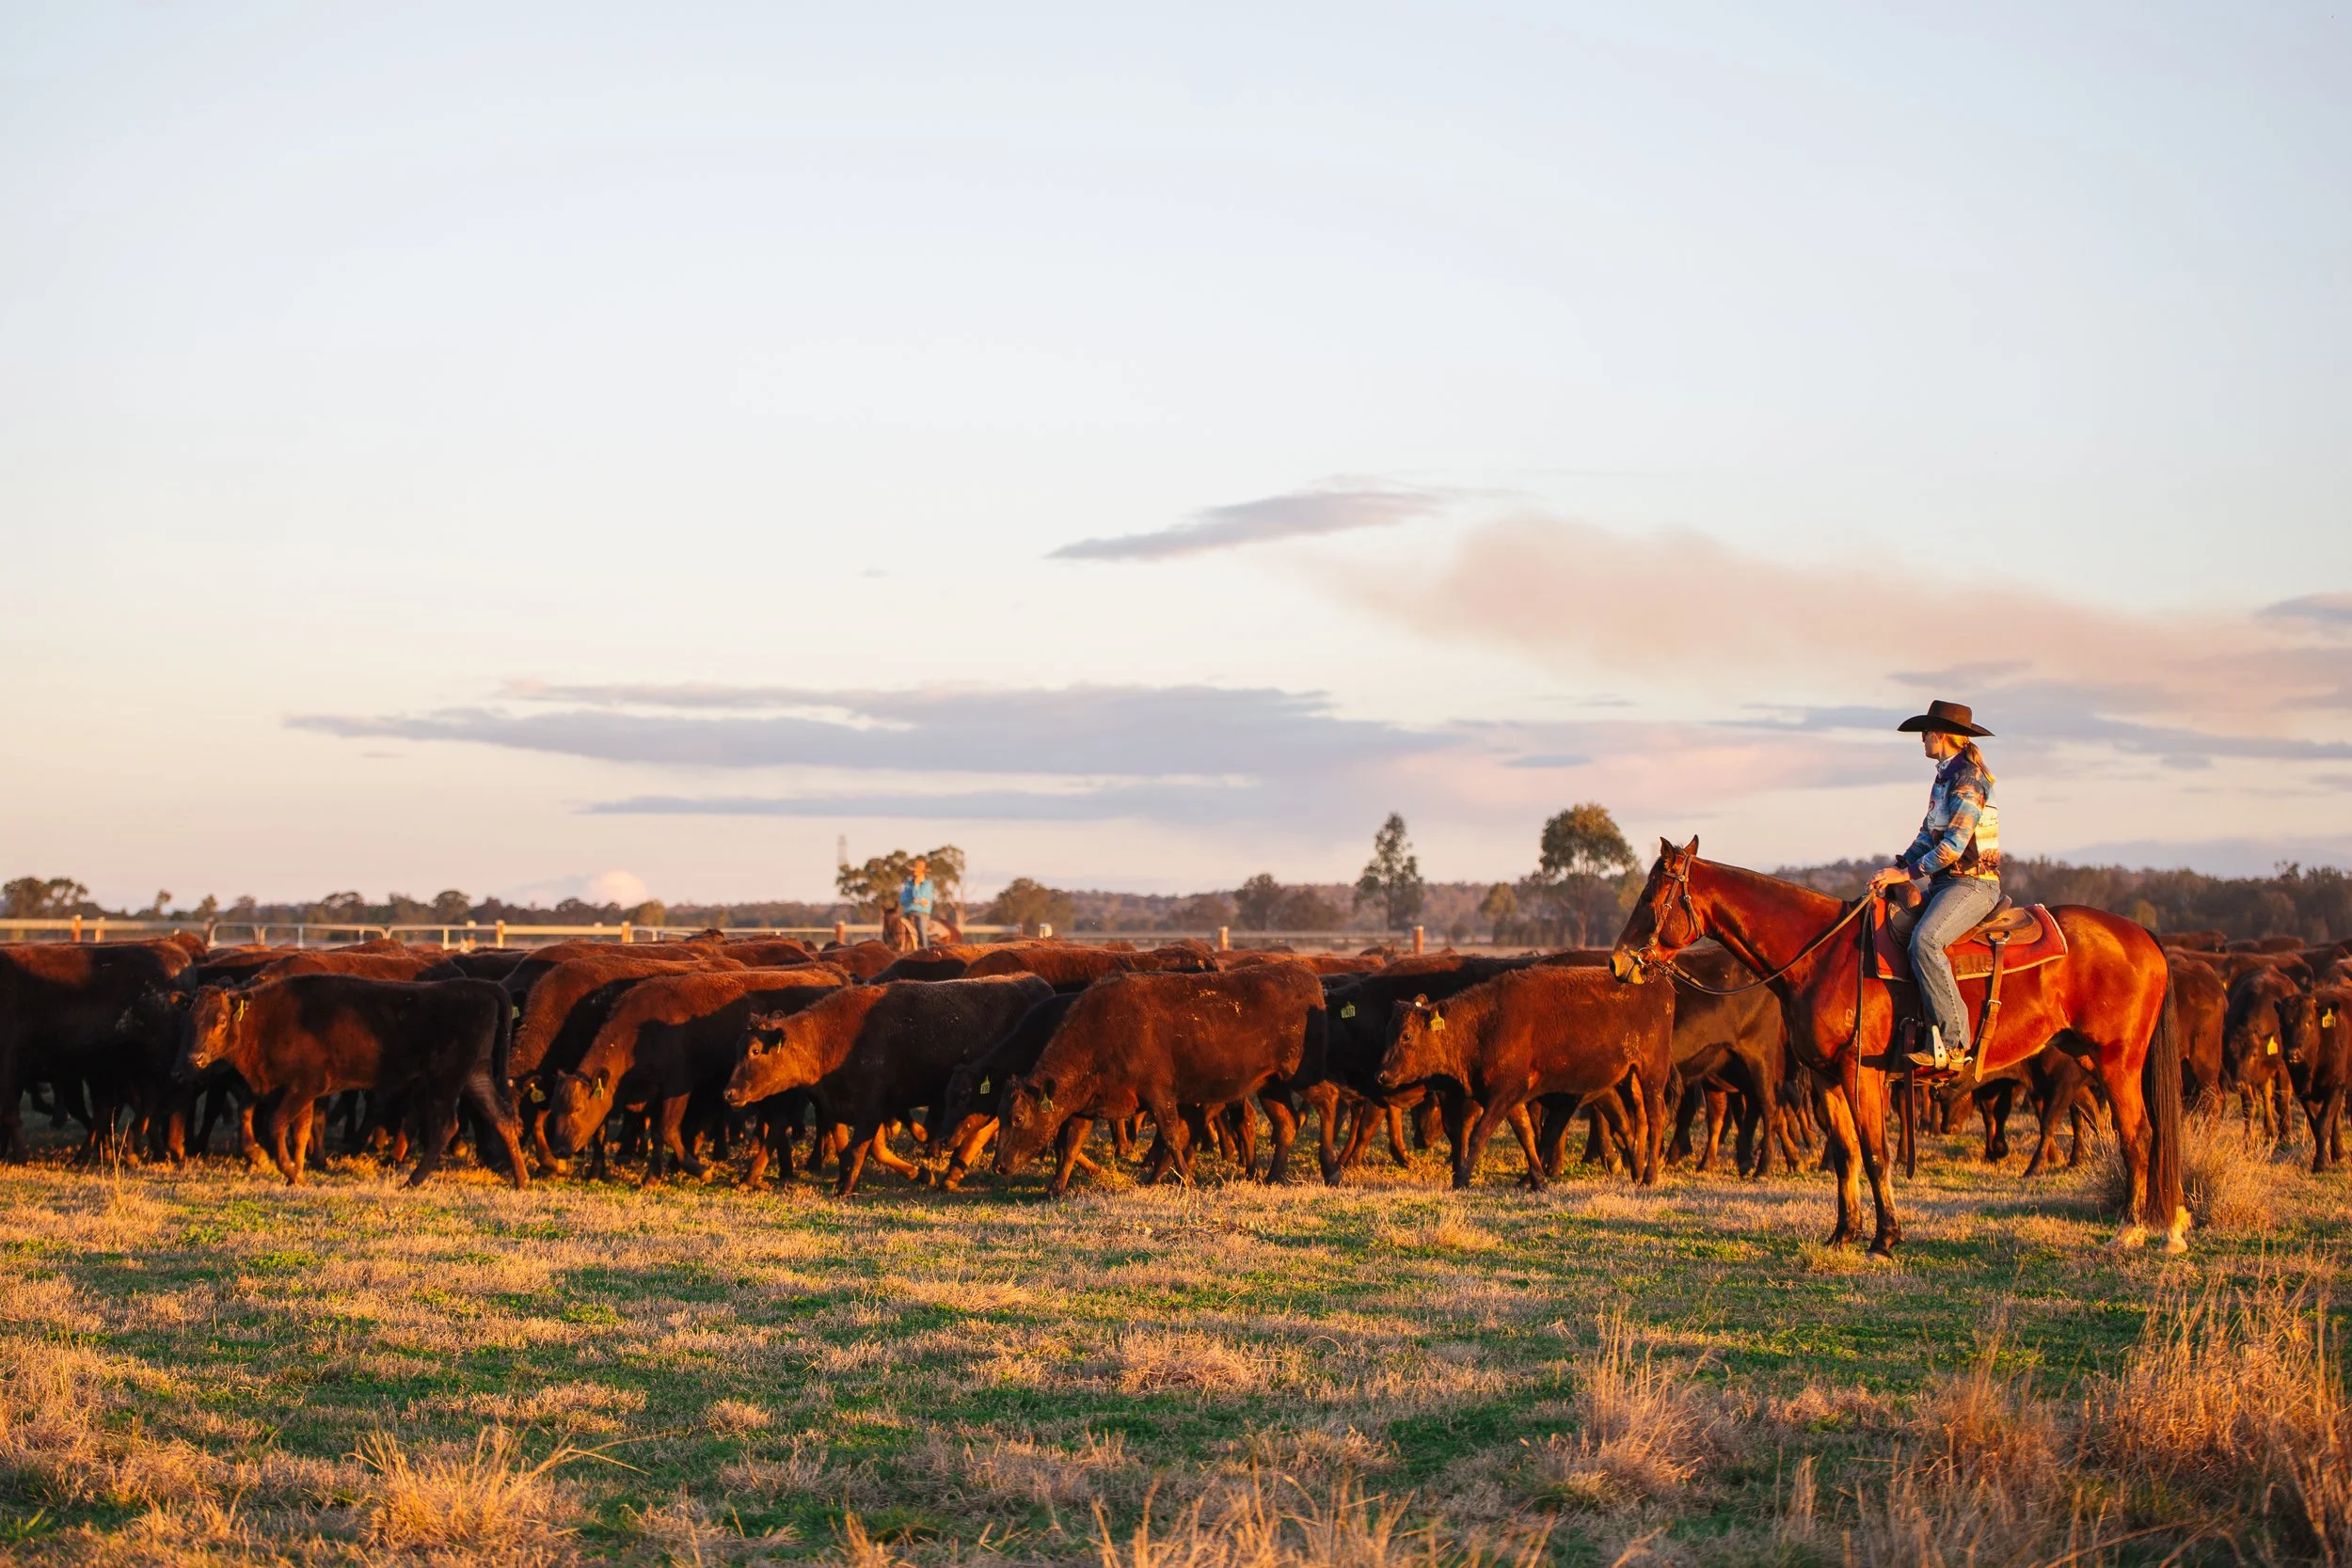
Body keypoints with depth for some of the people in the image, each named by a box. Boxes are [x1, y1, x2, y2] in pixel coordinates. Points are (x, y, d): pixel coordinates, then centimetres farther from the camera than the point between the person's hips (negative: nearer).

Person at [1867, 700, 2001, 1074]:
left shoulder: (1968, 779, -13)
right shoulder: (1945, 778, 17)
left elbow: (1954, 844, -20)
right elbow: (1930, 836, 19)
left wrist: (1909, 872, -16)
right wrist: (1898, 866, 4)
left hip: (1974, 883, -11)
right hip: (1946, 883, 11)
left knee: (1924, 940, -32)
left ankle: (1953, 1045, -33)